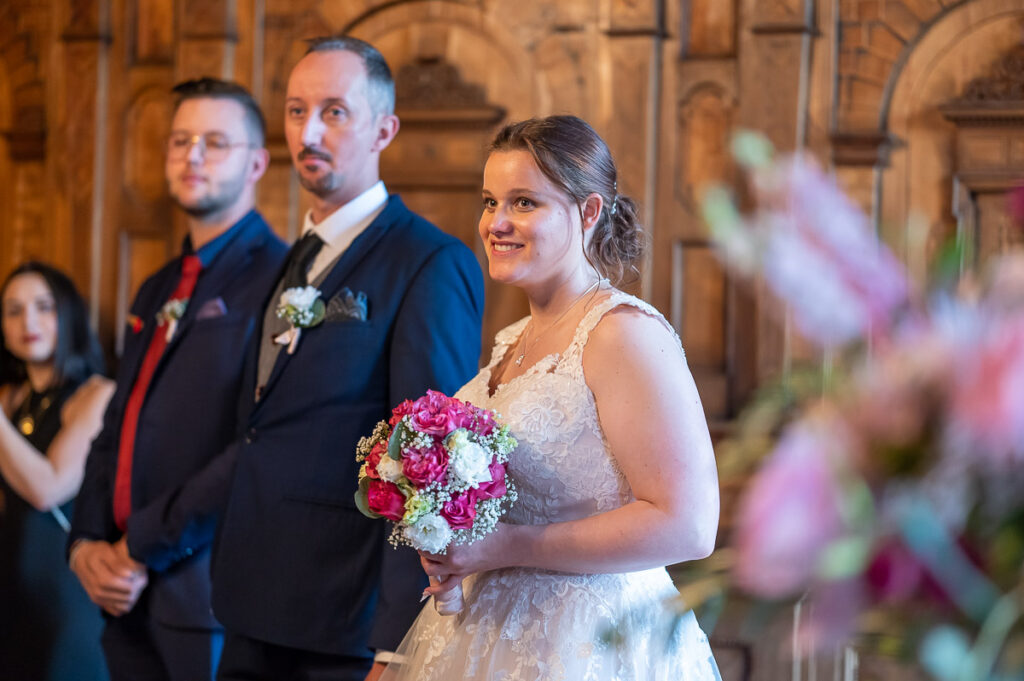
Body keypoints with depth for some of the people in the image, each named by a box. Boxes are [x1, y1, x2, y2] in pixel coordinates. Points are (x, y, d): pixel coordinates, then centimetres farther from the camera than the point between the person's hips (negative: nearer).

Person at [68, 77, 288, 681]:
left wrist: (143, 547, -15)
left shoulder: (280, 278, -10)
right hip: (127, 595, 8)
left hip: (211, 599, -7)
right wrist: (87, 541, 2)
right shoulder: (158, 291, 18)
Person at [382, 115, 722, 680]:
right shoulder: (511, 343, 10)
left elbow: (687, 525, -23)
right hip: (484, 631, 8)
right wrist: (448, 548, 1)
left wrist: (509, 548, -21)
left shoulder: (626, 332, -15)